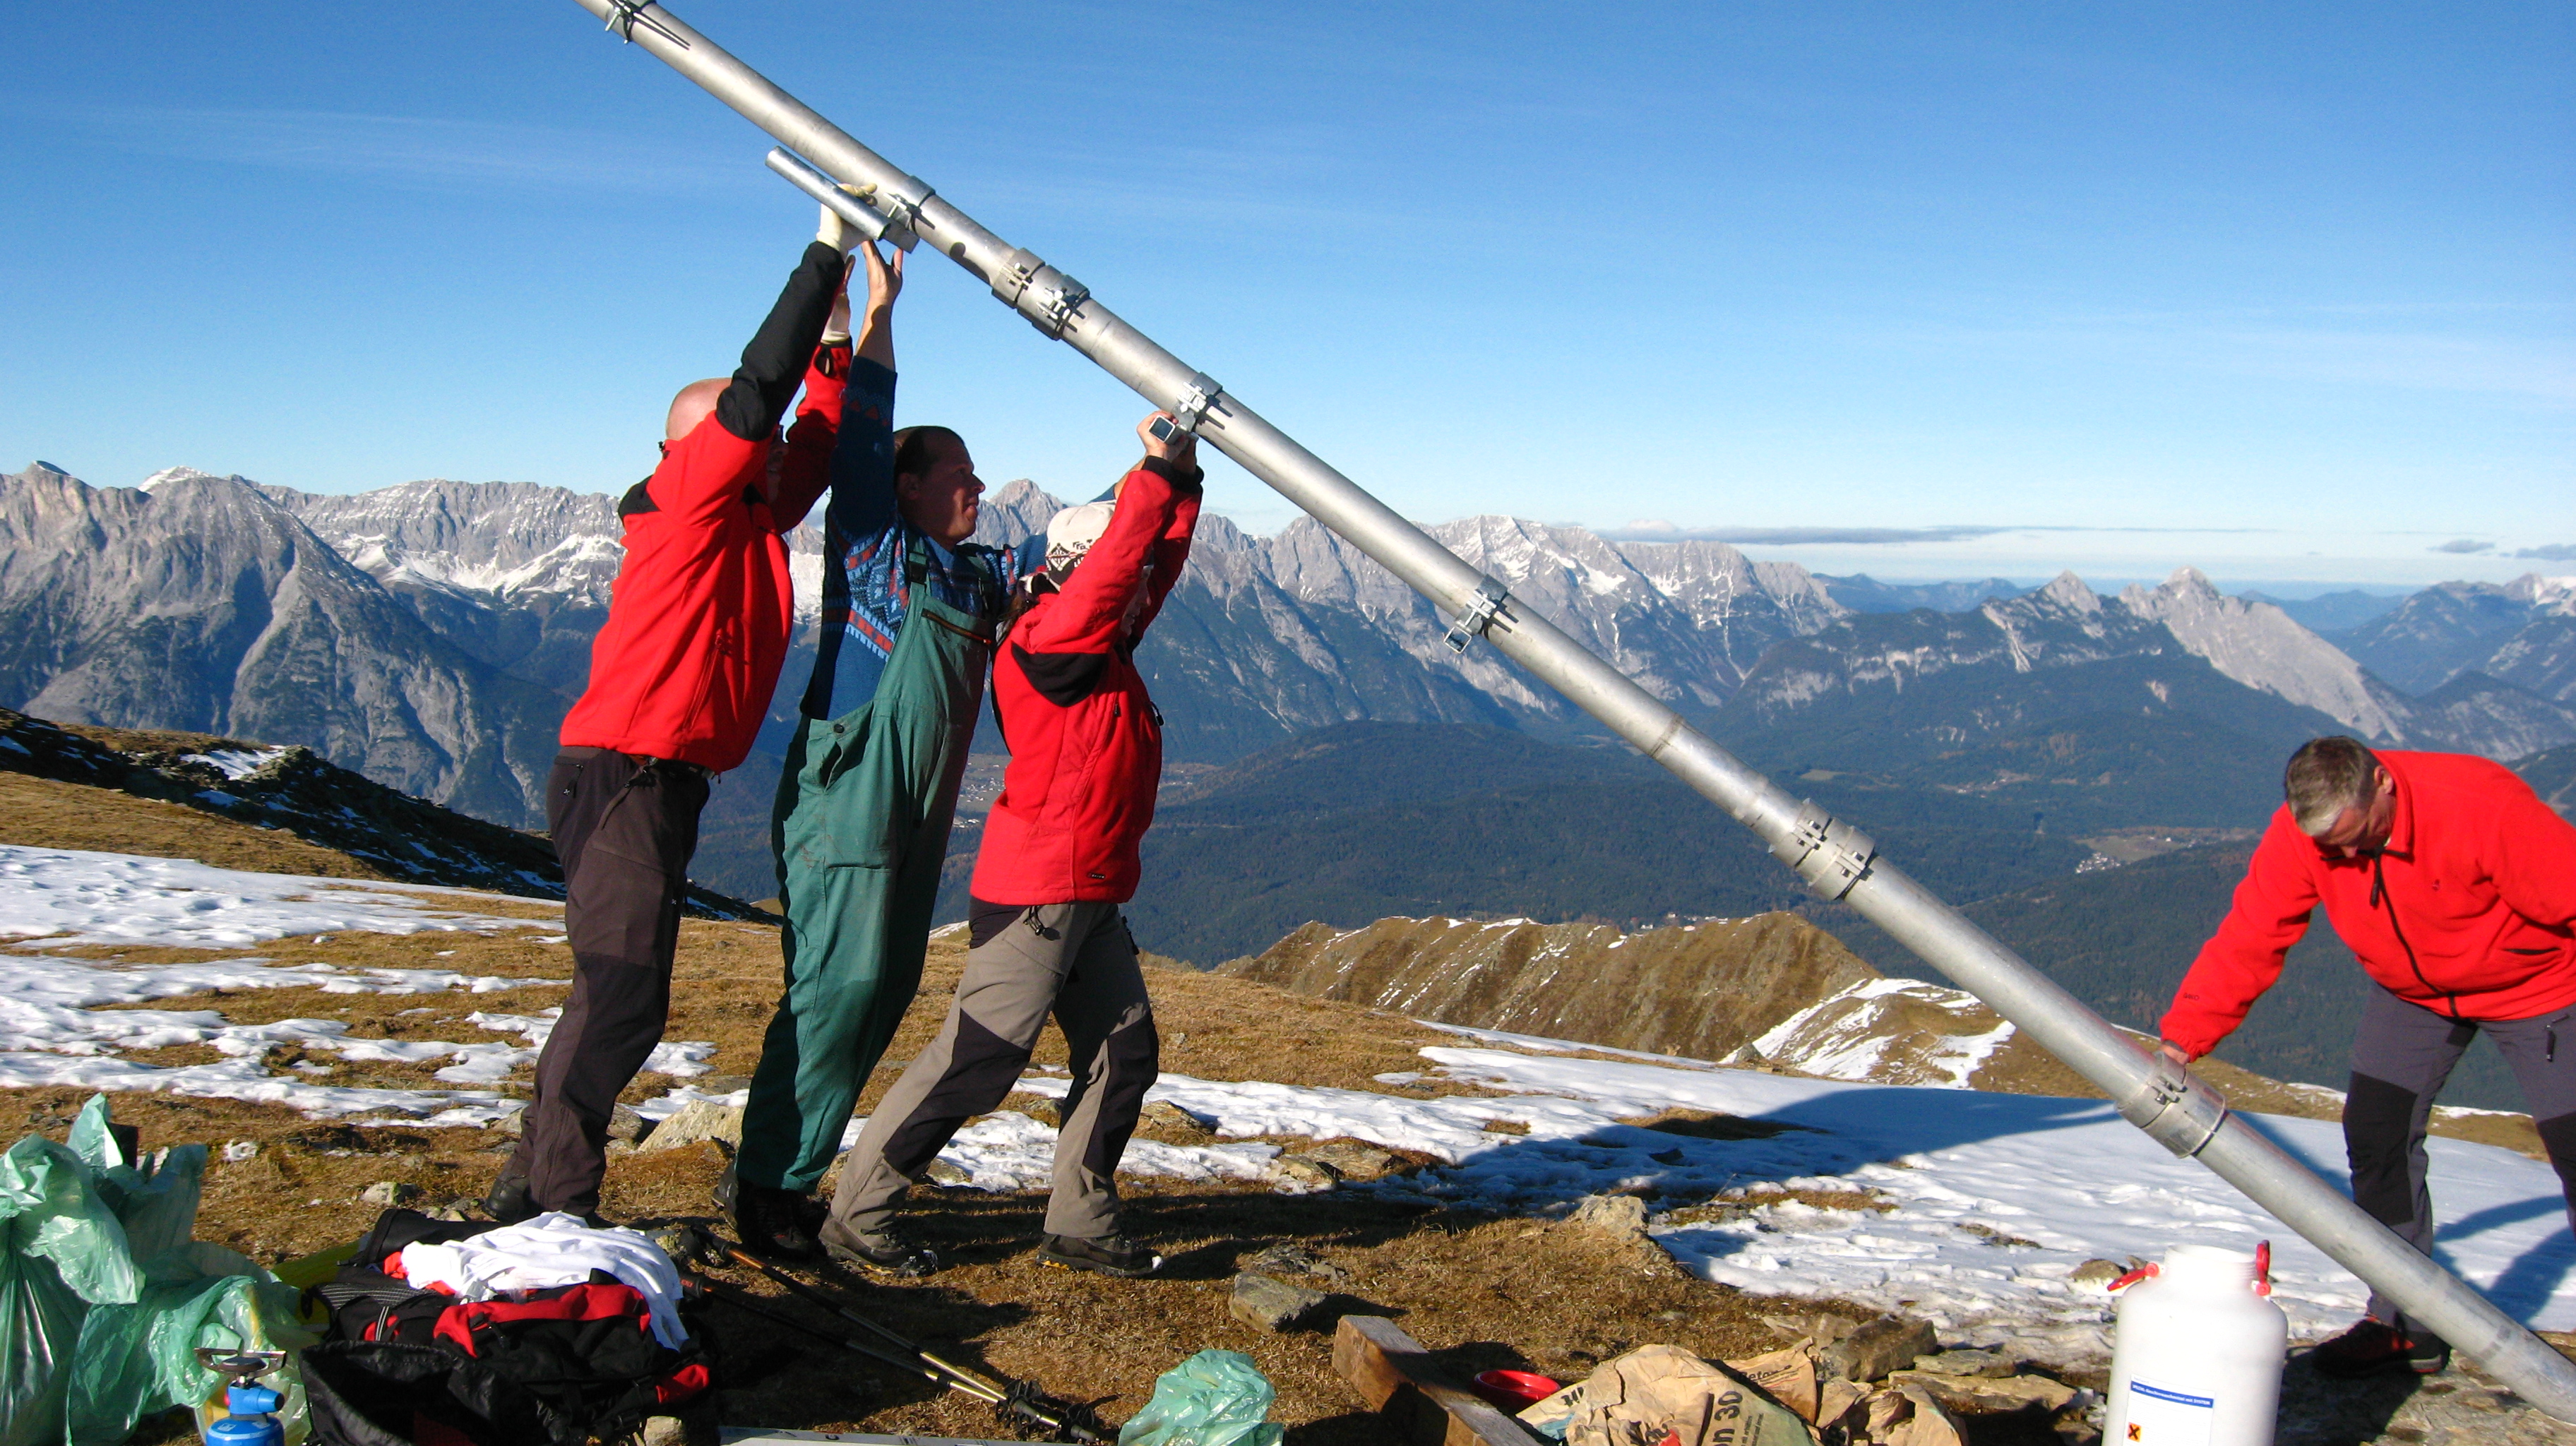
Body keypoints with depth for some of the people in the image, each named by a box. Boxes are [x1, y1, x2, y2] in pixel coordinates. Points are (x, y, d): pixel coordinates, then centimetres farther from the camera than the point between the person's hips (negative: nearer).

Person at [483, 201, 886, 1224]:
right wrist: (829, 248, -8)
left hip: (663, 783, 10)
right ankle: (555, 1208, -5)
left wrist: (854, 324, 18)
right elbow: (762, 382, -15)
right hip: (624, 775, -10)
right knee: (623, 998, -11)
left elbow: (821, 431, 26)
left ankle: (533, 1189, 23)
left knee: (617, 996, 14)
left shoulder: (754, 517, 16)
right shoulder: (687, 499, -7)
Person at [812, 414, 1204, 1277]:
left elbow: (1156, 560, 20)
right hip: (1036, 891, -10)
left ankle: (1080, 1227, 18)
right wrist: (1156, 474, -11)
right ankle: (858, 1216, 4)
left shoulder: (1104, 645, 15)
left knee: (1125, 1055, 10)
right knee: (975, 1062, -6)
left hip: (1093, 896, 10)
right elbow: (1114, 563, -19)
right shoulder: (1046, 637, -11)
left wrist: (1181, 483, 10)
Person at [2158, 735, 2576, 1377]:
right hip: (2413, 992, 4)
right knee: (2375, 1134, -5)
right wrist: (2182, 1036, -33)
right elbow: (2247, 938, -24)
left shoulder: (2484, 805, -36)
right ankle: (2406, 1323, 7)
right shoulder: (2299, 832, -23)